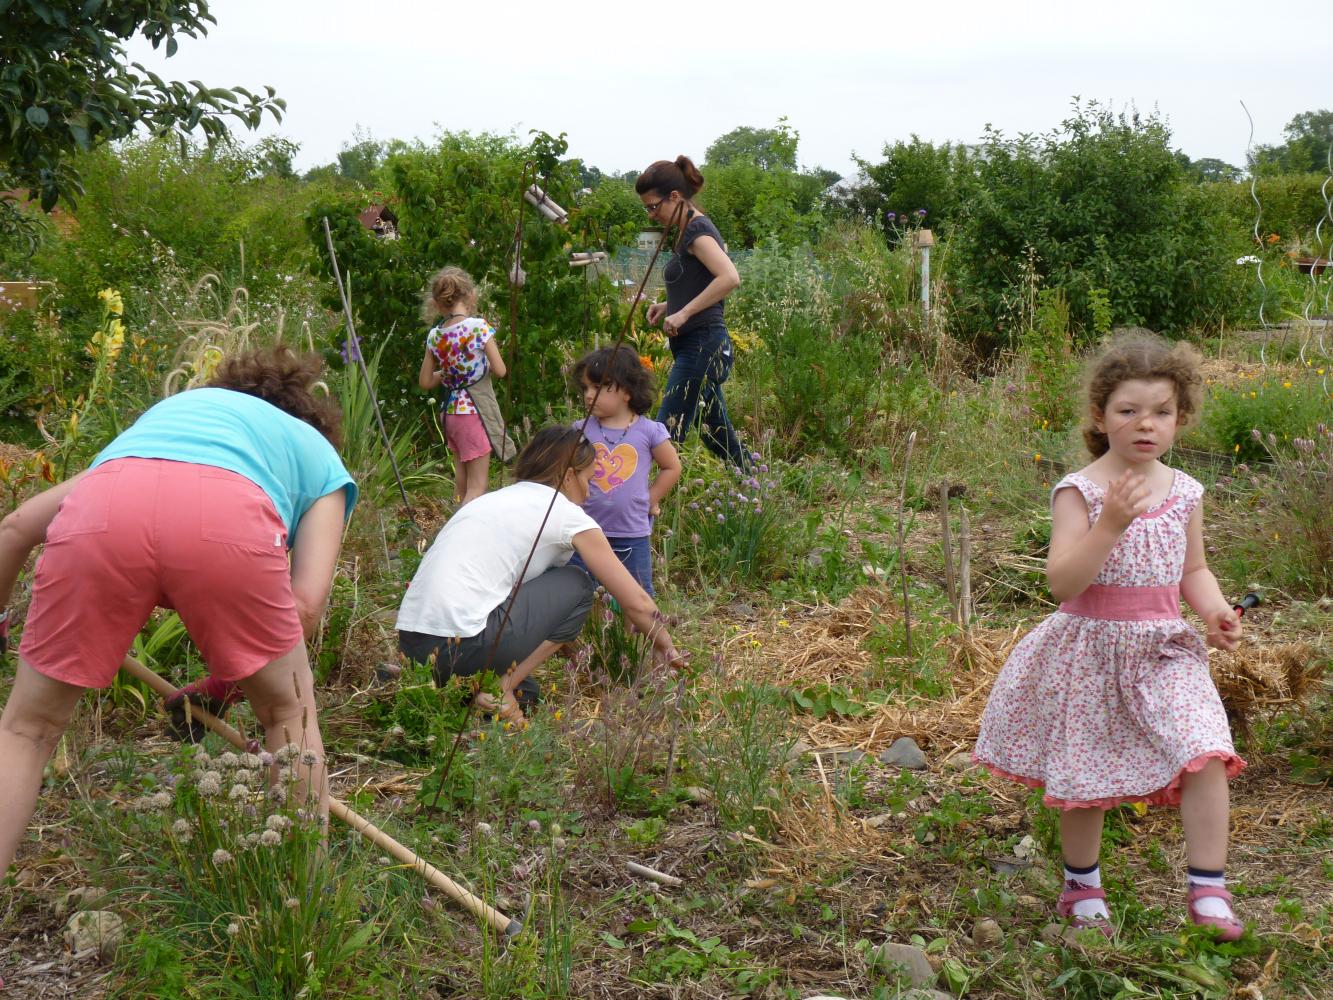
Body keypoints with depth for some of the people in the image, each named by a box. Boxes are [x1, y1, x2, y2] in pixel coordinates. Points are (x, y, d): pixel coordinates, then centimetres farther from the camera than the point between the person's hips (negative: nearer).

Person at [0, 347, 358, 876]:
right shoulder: (319, 457, 36)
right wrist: (222, 682, 33)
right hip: (227, 519, -2)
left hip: (97, 513, 2)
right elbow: (303, 608, 17)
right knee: (289, 713, 23)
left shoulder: (169, 411, 45)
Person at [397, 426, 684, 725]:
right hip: (460, 647, -8)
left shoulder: (494, 499, 24)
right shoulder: (567, 515, 3)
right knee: (577, 585, 10)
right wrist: (663, 646, 26)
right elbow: (637, 603, 7)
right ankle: (503, 687, 2)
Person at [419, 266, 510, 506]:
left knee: (463, 481, 16)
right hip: (476, 410, -5)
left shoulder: (434, 335, 1)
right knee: (477, 486, -2)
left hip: (450, 411, 6)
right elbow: (500, 370, -12)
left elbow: (425, 382, 7)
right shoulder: (478, 326, -13)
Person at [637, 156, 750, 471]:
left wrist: (683, 313, -25)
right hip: (695, 347, 10)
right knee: (718, 436, 14)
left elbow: (730, 278, -27)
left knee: (665, 435, -11)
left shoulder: (697, 229, -11)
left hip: (701, 345, -10)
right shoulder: (689, 231, 18)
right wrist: (669, 307, 12)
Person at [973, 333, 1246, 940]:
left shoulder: (1184, 492, 3)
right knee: (1084, 778, 9)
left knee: (1205, 756, -15)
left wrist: (1214, 609, -3)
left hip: (1164, 650, 3)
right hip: (1091, 650, -3)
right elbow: (1062, 582, -20)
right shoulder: (1079, 492, -11)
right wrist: (1110, 525, -30)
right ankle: (1082, 887, 33)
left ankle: (1208, 892, -1)